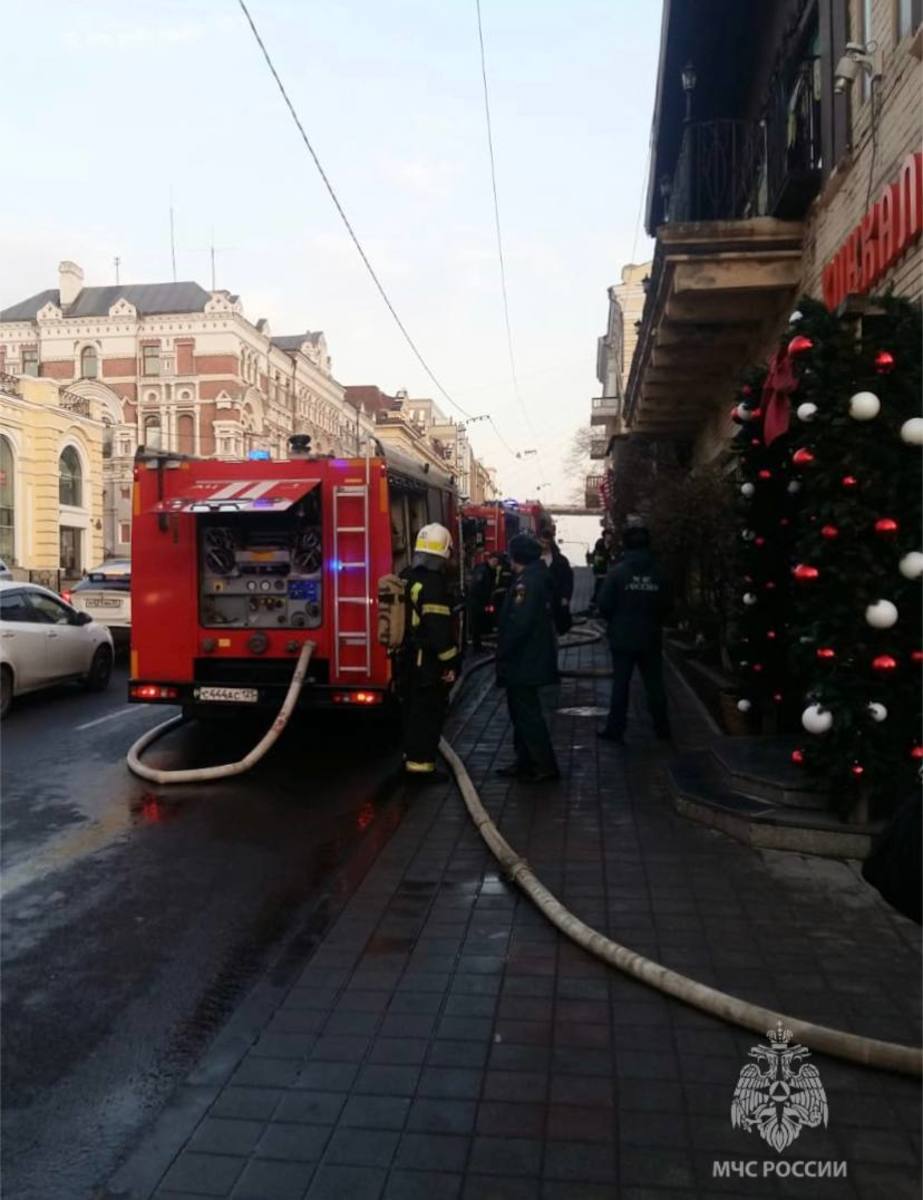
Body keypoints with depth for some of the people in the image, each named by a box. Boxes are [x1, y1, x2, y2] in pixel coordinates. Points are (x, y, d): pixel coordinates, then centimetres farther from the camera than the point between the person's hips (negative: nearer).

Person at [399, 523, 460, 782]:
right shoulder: (433, 583, -21)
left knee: (414, 709, 19)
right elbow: (440, 628, -24)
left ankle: (411, 758, 29)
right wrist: (450, 663, -17)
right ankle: (421, 766, 4)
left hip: (409, 658, 9)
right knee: (429, 713, -1)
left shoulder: (406, 577, 8)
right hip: (428, 661, -9)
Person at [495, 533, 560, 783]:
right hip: (530, 658, 11)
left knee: (527, 713, -4)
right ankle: (525, 761, 24)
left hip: (523, 661, -11)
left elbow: (519, 624, -27)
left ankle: (545, 765, 1)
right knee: (522, 711, 16)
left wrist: (502, 654, -17)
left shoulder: (527, 582, -20)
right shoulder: (538, 577, 13)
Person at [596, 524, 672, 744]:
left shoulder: (617, 572, -12)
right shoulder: (658, 574, -2)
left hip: (622, 637, -2)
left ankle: (615, 729, 9)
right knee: (654, 684, 11)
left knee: (620, 684, 5)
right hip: (650, 638, 2)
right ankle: (662, 728, 19)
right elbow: (667, 605, 2)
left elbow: (604, 604, -12)